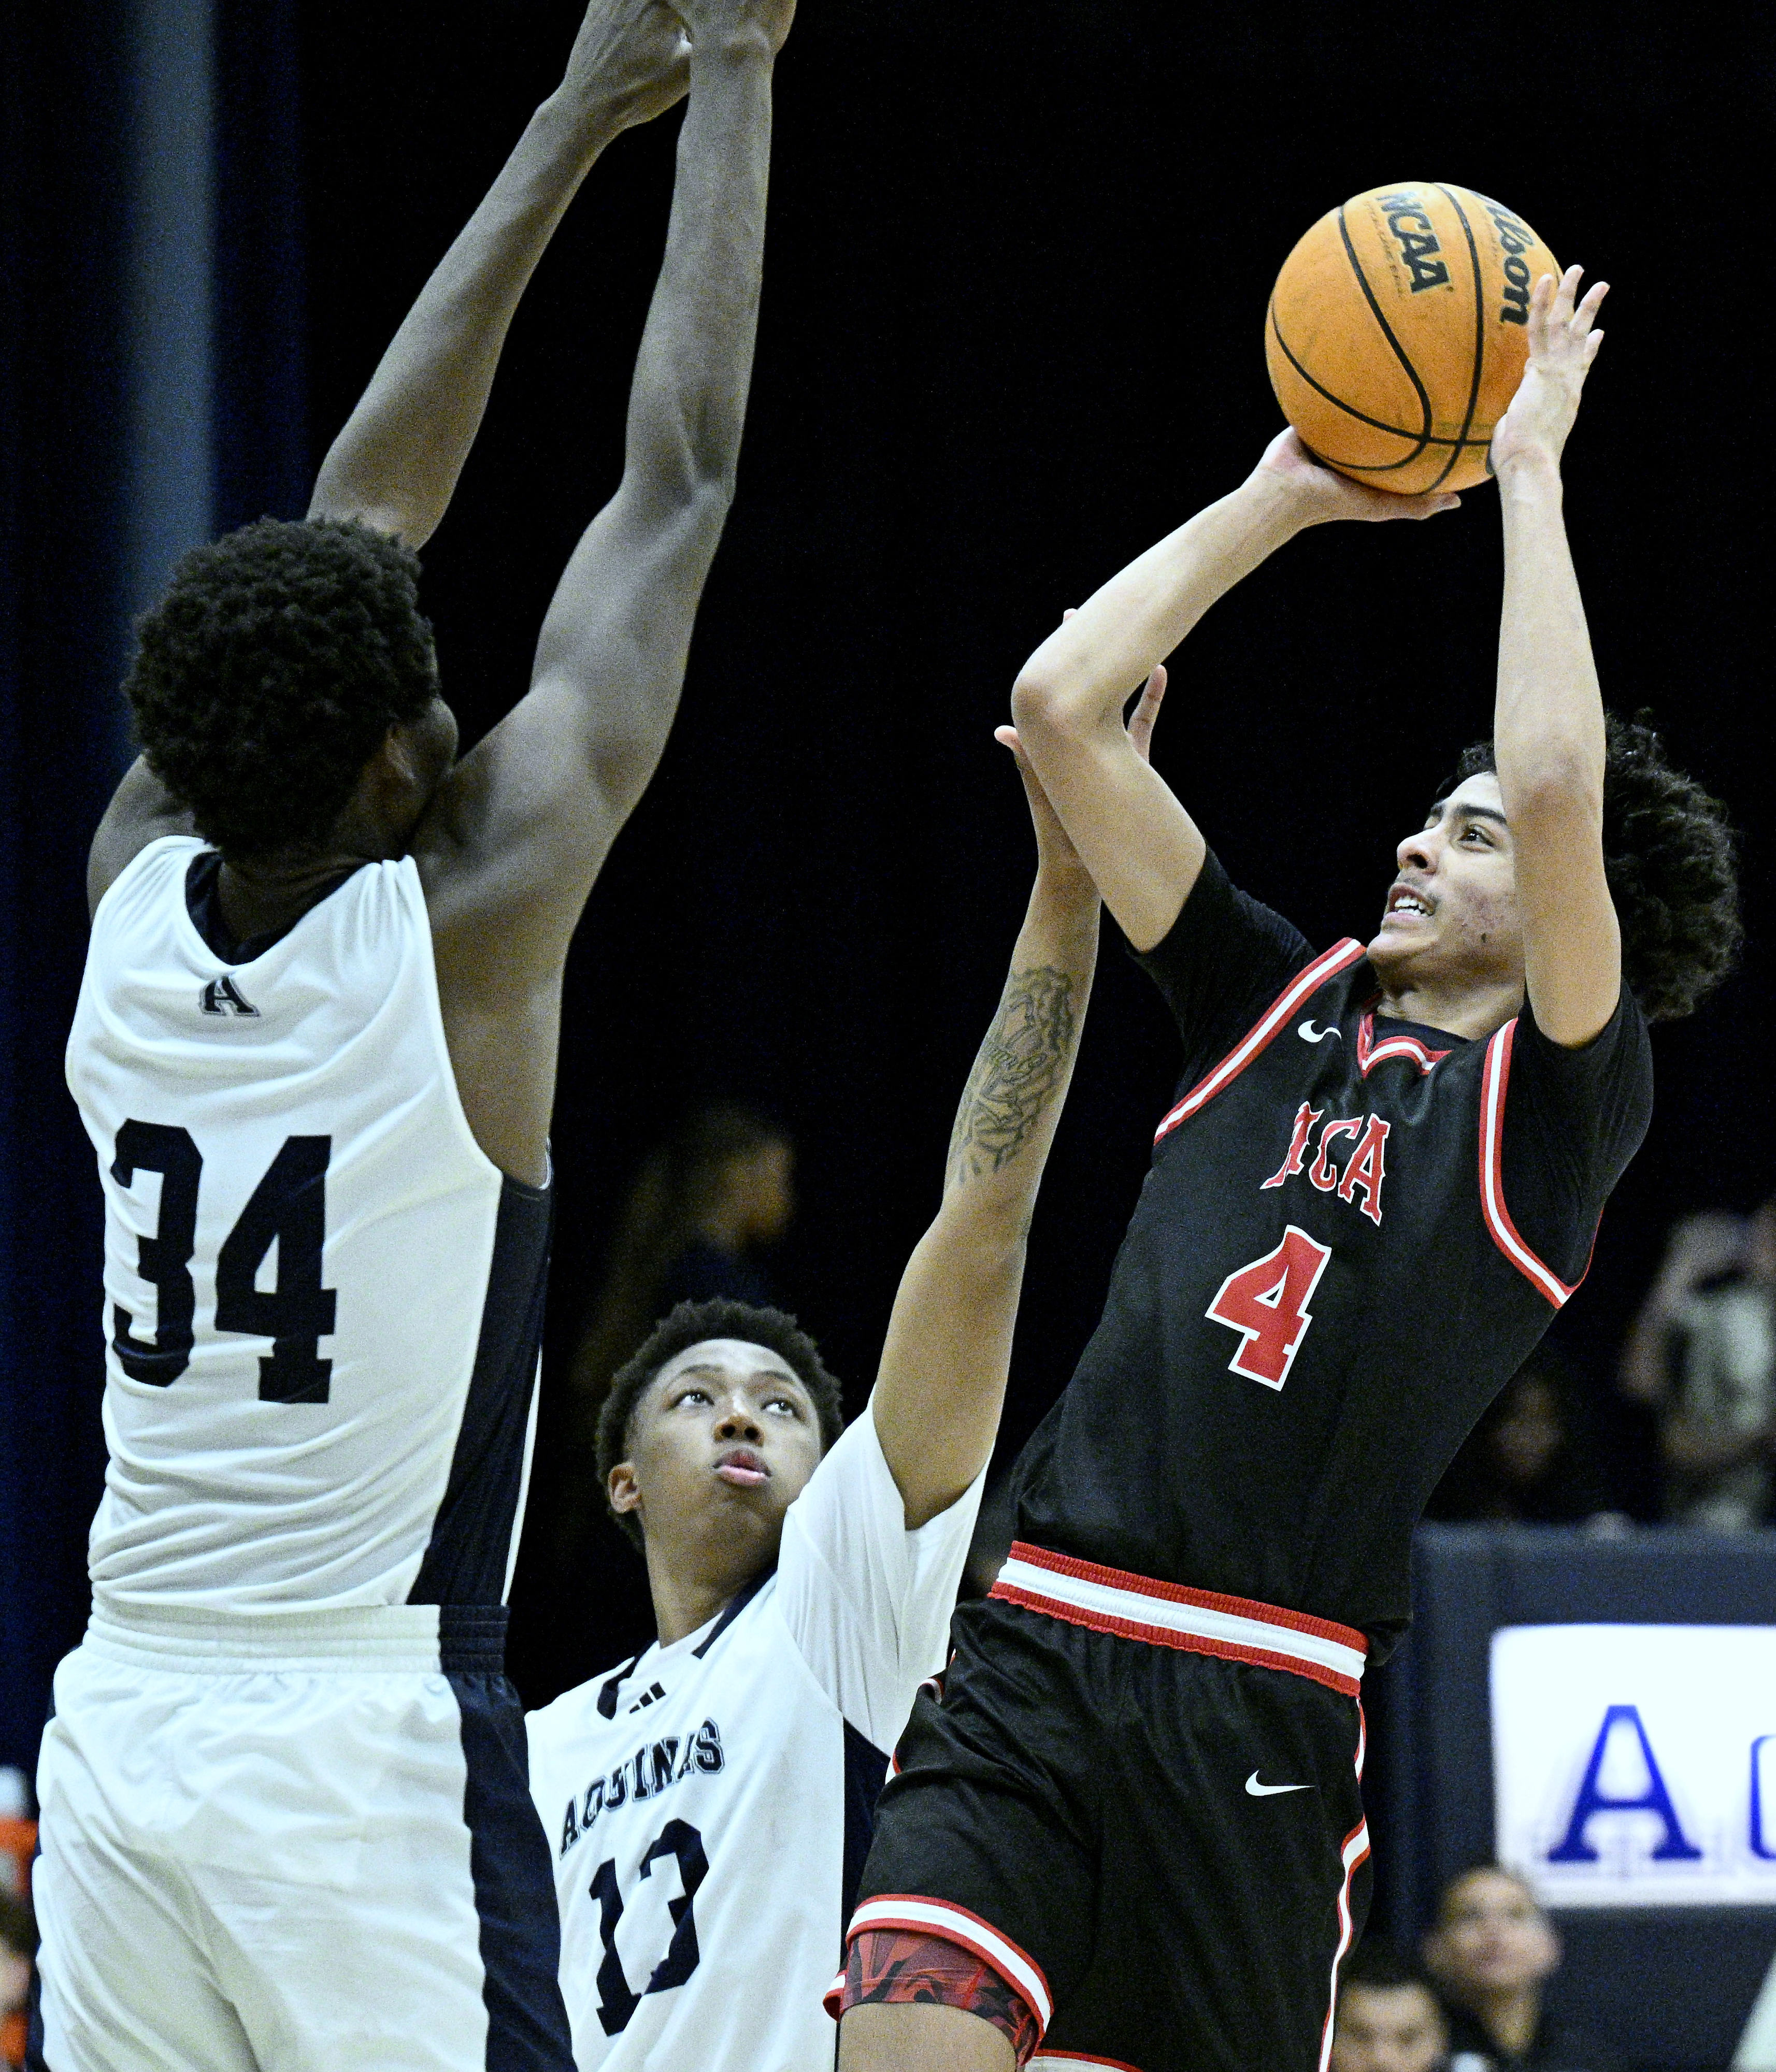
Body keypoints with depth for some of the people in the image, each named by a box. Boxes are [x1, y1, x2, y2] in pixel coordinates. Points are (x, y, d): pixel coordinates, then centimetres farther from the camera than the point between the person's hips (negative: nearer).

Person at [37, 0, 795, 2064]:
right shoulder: (471, 925, -10)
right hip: (365, 1738, -6)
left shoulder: (136, 890, 4)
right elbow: (679, 487, -5)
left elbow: (362, 509, 14)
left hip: (122, 1721, 6)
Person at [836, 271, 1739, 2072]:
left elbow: (1558, 784, -13)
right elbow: (1057, 707, 16)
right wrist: (1283, 500, 17)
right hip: (1031, 1648, 3)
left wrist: (1529, 466, -5)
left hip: (1261, 1704, -3)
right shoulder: (1281, 1006, 18)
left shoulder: (1562, 1099, 4)